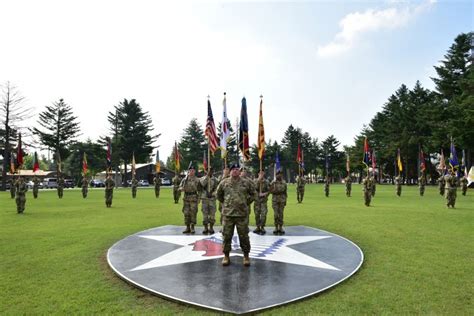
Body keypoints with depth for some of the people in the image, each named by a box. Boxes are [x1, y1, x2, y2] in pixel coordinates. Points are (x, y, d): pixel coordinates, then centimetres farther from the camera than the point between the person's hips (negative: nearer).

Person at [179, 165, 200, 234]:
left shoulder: (197, 180, 2)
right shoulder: (185, 179, 8)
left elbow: (199, 190, 4)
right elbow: (180, 187, 8)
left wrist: (199, 199, -2)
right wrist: (181, 189, -16)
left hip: (194, 198, -3)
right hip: (186, 198, 3)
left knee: (193, 213, -3)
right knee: (186, 213, 4)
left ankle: (192, 228, 7)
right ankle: (187, 228, 13)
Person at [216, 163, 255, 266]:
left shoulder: (246, 183, 2)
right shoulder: (224, 182, 3)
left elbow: (253, 193, 14)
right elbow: (219, 194, 18)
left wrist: (247, 202, 8)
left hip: (242, 214, -1)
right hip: (228, 214, 1)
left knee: (244, 236, 5)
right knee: (227, 236, 6)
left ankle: (246, 256, 20)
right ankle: (226, 256, 21)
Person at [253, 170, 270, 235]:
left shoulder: (267, 182, 3)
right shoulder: (255, 180, 4)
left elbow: (269, 190, 3)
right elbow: (255, 188, -11)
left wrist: (264, 194, -14)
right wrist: (258, 180, -17)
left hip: (264, 200, -1)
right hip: (256, 199, 1)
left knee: (263, 214, -6)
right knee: (257, 214, 6)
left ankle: (262, 227, 5)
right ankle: (258, 227, 18)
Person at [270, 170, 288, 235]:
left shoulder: (284, 182, 6)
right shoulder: (273, 182, 0)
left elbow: (285, 192, 10)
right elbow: (271, 191, -5)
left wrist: (285, 200, 7)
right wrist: (277, 191, -18)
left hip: (282, 200, 2)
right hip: (275, 199, -2)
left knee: (281, 214, 4)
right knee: (276, 214, -3)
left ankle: (280, 227, 12)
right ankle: (276, 227, 7)